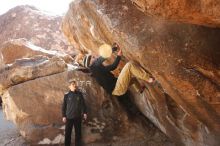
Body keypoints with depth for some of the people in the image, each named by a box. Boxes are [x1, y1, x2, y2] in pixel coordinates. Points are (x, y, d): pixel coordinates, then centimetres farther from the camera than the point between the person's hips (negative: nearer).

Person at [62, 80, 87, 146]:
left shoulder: (79, 94, 3)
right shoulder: (67, 95, -1)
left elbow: (83, 104, 8)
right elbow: (64, 106, 1)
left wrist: (84, 113, 4)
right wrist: (64, 116, -2)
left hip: (78, 117, 2)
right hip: (69, 117, -1)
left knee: (78, 132, 10)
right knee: (68, 133, 5)